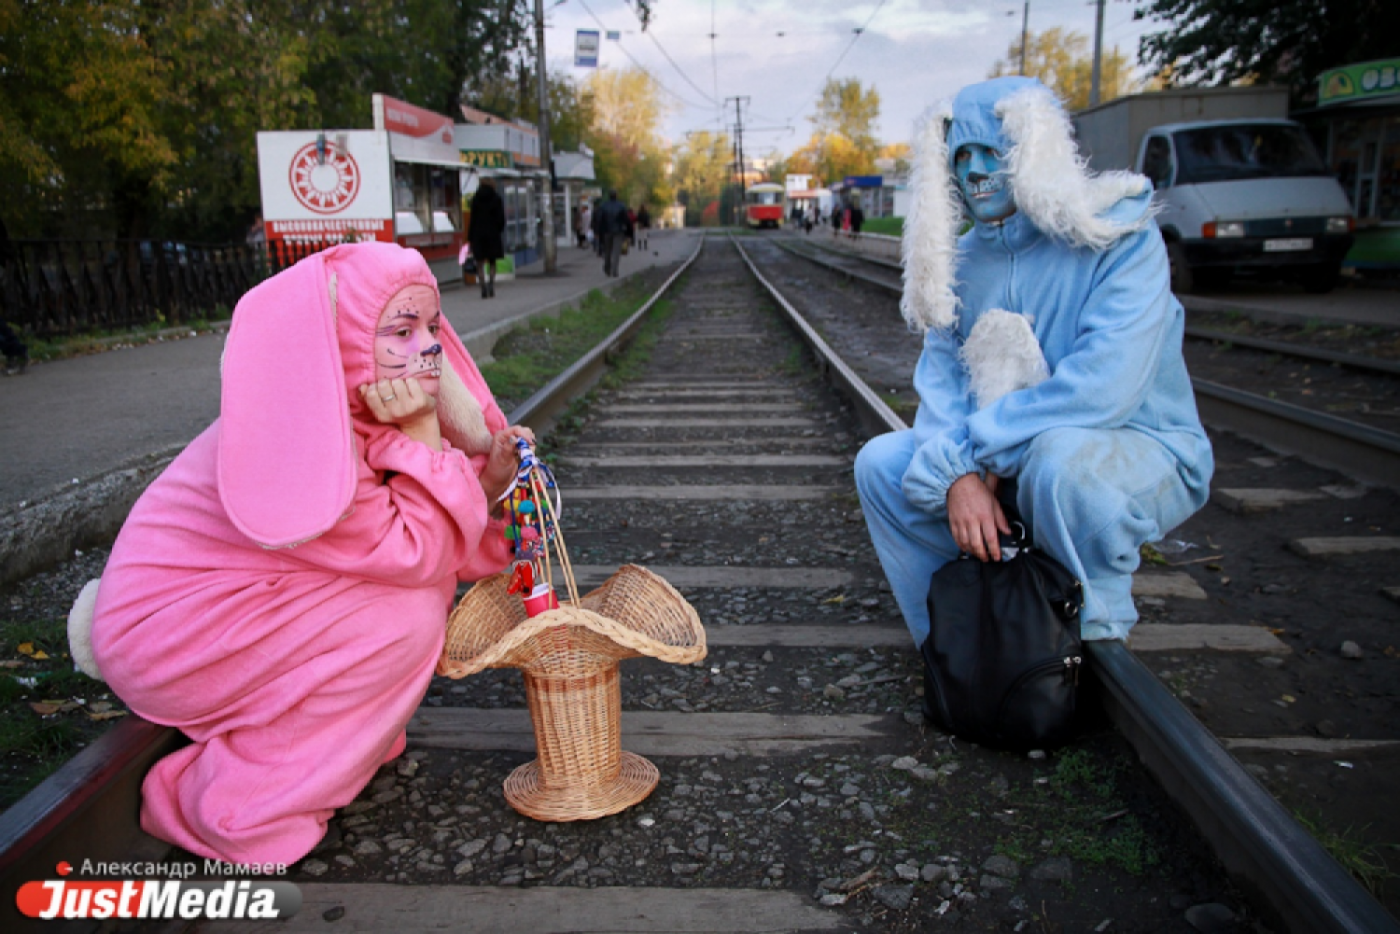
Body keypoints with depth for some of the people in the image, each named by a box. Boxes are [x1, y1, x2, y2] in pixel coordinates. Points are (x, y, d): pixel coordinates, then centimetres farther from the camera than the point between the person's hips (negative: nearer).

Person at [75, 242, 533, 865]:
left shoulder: (361, 409, -4)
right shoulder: (297, 442, -31)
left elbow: (443, 539, -2)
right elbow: (418, 555, -27)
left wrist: (494, 473, -18)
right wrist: (423, 431, -29)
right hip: (167, 637, -8)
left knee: (425, 589, 2)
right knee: (408, 615, -20)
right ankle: (249, 806, -7)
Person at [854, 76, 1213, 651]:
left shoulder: (1119, 236, -16)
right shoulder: (964, 260, 4)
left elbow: (1103, 386, -29)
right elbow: (941, 374, -1)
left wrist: (968, 449, -24)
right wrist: (959, 474, -22)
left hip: (1139, 453, -6)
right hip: (1005, 464, 6)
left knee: (1061, 454, -38)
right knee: (881, 462, -6)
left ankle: (1097, 648, -13)